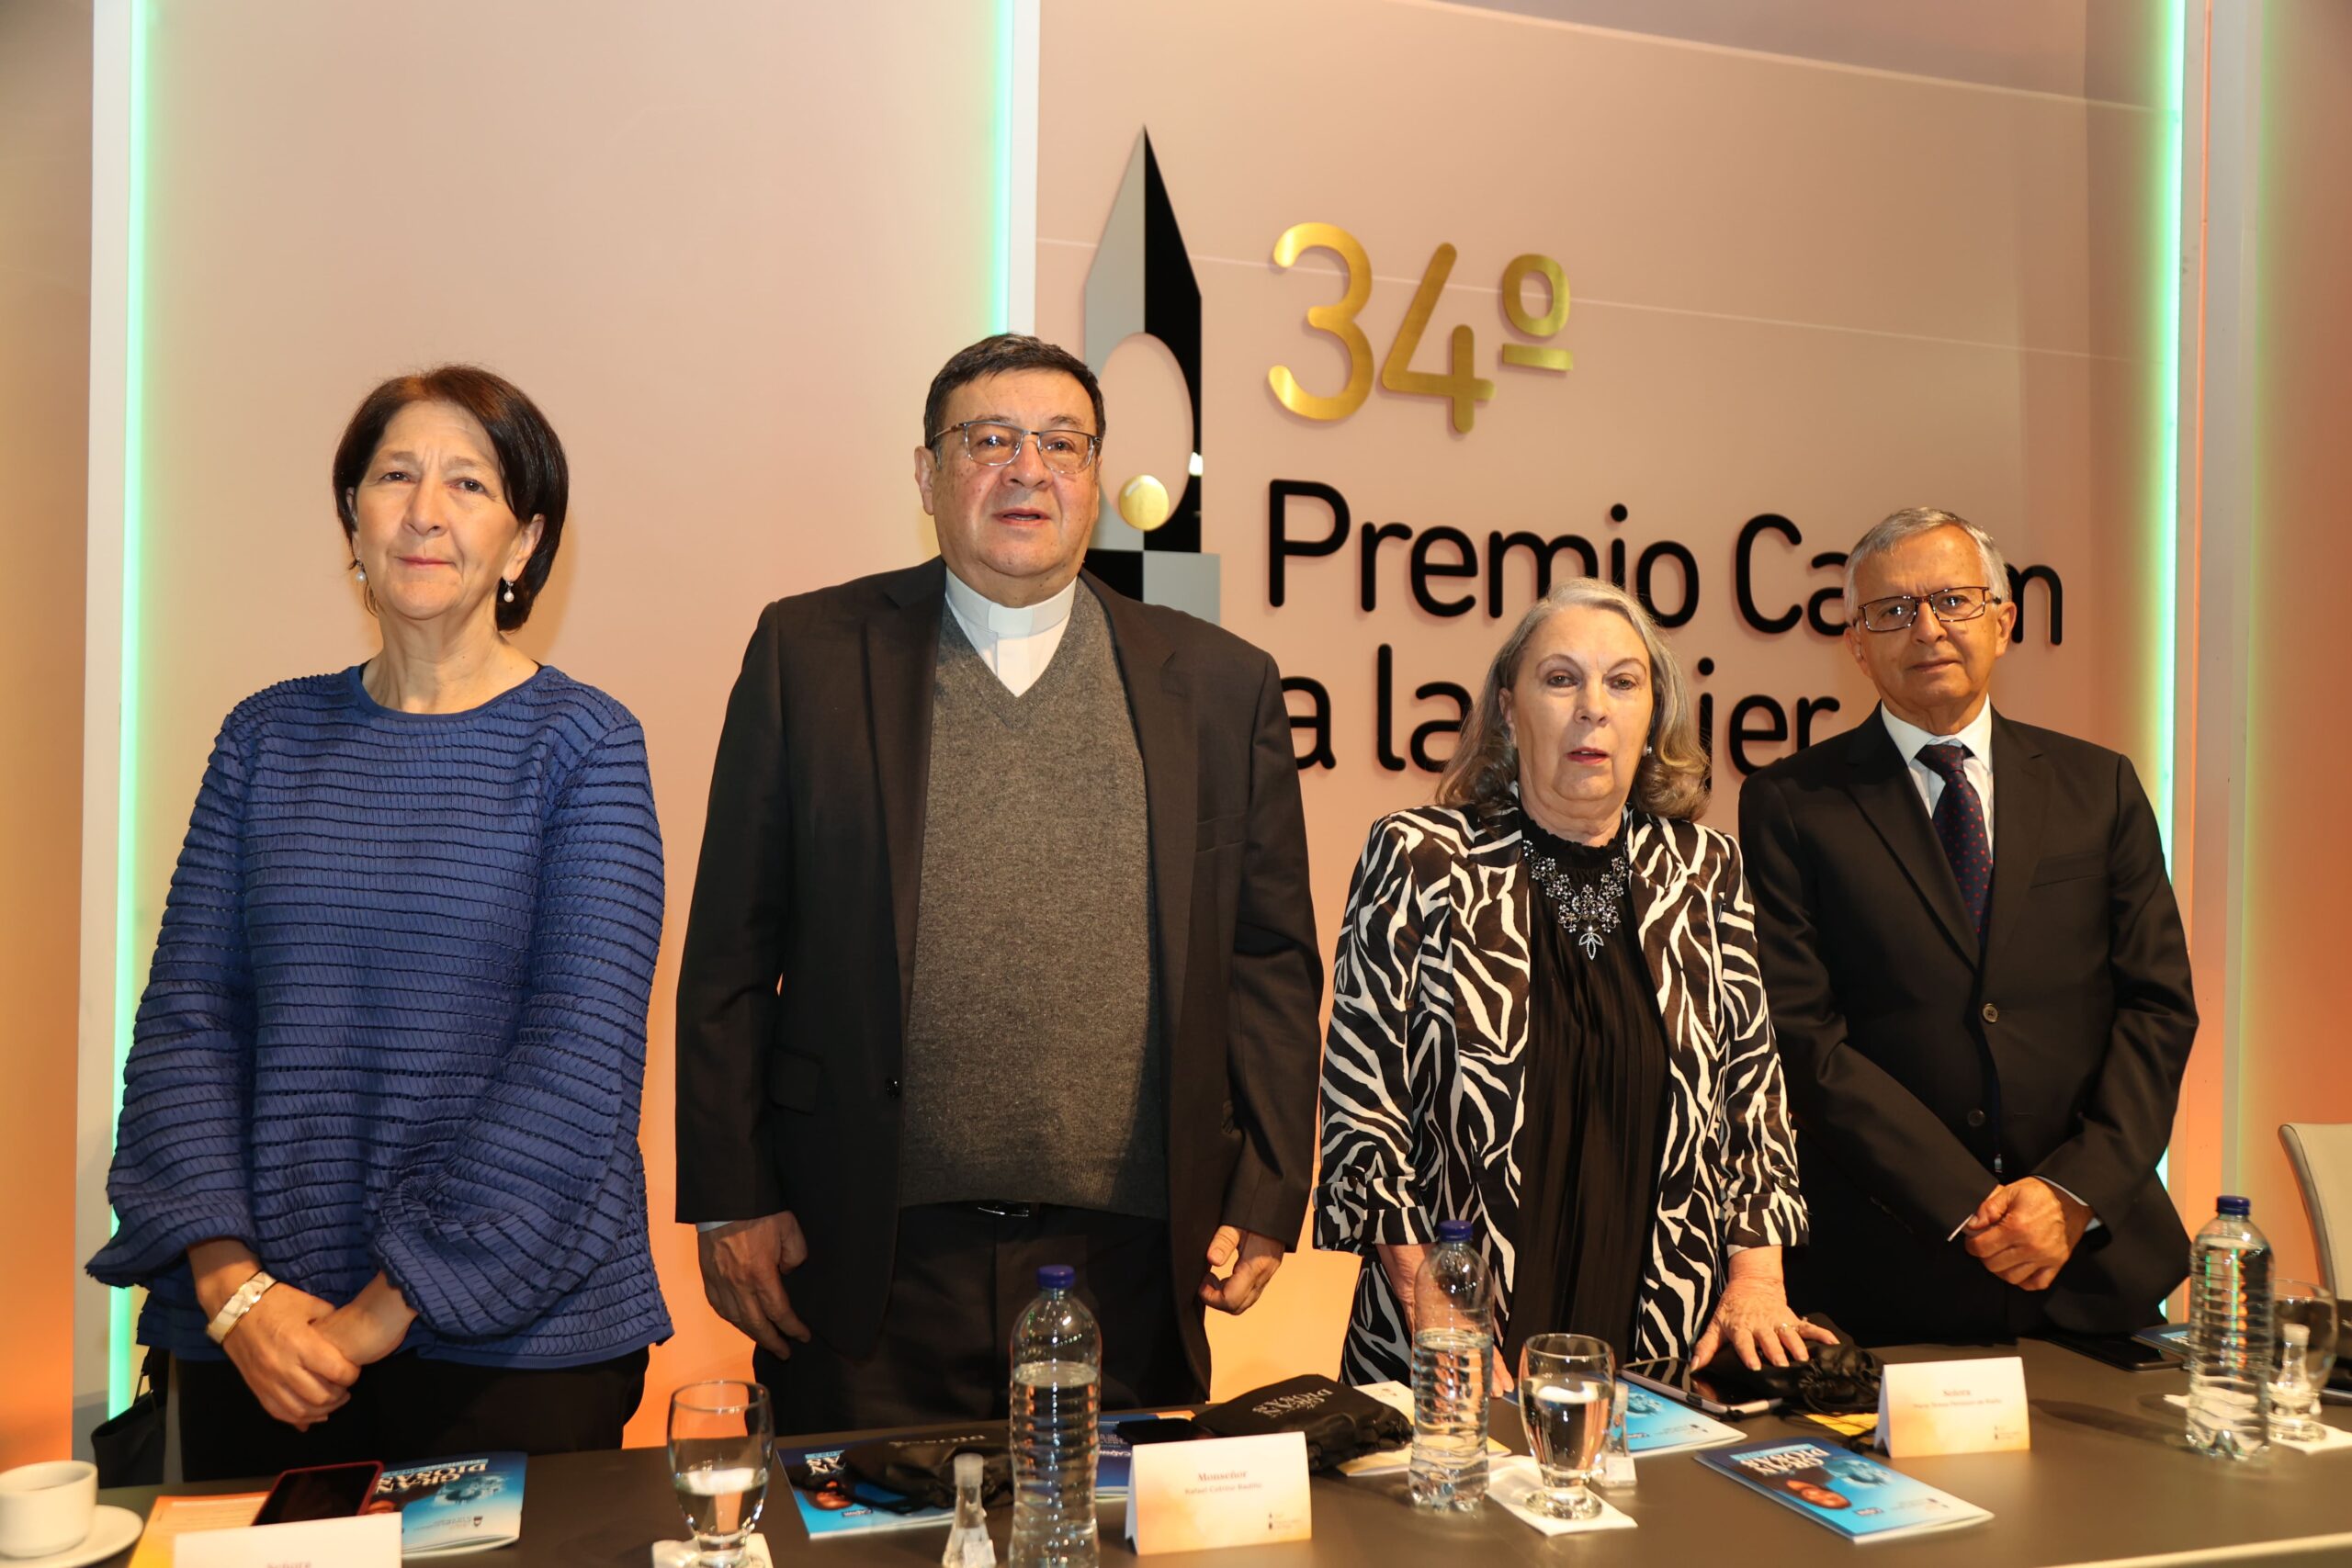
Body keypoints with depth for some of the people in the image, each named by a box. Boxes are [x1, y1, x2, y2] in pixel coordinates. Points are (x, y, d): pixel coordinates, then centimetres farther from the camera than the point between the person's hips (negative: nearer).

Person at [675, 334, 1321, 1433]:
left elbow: (1271, 960, 7)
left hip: (1128, 1260, 1)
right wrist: (732, 1201, -1)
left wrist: (1266, 1202, 2)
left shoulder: (1221, 683, 6)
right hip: (867, 1259, -1)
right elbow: (732, 950, 3)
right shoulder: (809, 655, 3)